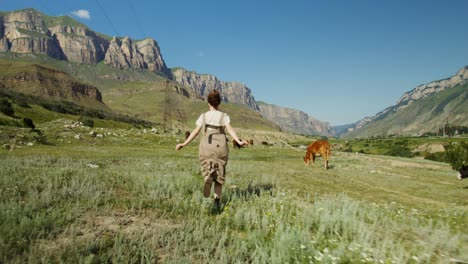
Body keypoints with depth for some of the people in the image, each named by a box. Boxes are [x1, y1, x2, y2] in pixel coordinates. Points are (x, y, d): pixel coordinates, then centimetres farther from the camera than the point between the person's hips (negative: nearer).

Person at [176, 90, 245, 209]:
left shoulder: (203, 116, 7)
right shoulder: (224, 116, 5)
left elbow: (195, 132, -1)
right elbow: (230, 129, -11)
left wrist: (184, 144, 1)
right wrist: (239, 142, -19)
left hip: (206, 147, 0)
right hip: (220, 147, 0)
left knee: (207, 170, 14)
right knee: (219, 174, 11)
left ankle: (208, 178, -24)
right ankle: (217, 201, 2)